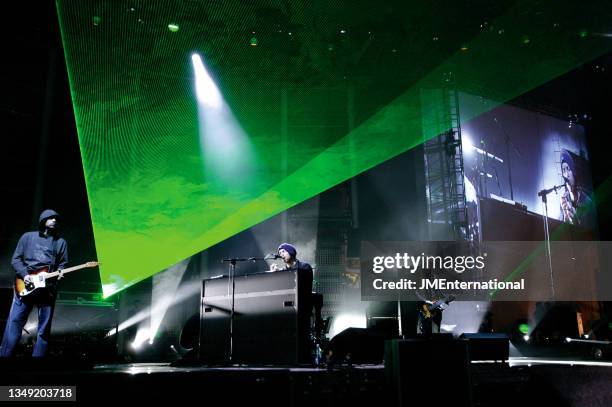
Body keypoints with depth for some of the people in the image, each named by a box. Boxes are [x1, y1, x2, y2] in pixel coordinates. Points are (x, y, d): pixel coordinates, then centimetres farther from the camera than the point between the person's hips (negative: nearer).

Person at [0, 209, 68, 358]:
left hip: (48, 288, 1)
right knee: (14, 322, -5)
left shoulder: (61, 242, 12)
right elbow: (16, 259, 7)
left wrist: (59, 272, -8)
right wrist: (24, 274, -7)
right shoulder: (28, 237, 9)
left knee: (44, 328, 3)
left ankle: (38, 355, 12)